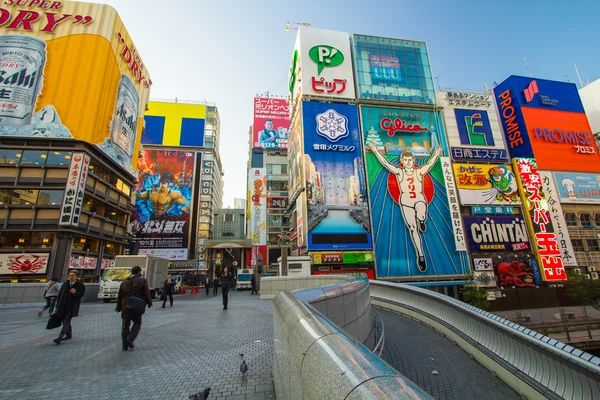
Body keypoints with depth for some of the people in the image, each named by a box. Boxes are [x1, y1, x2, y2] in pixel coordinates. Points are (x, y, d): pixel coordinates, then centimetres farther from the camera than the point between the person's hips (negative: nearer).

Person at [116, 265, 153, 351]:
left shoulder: (124, 282, 10)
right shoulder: (143, 280, -5)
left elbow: (119, 296, 14)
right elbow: (147, 293, -6)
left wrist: (119, 307, 24)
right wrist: (149, 303, 7)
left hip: (125, 307, 4)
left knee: (125, 326, 14)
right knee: (137, 323, 15)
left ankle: (125, 345, 18)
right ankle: (130, 339, -1)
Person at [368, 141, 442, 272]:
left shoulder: (420, 171, 2)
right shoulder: (399, 172, 0)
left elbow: (430, 163, -10)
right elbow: (385, 163, -5)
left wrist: (436, 154, -25)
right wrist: (375, 150, -11)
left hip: (420, 200, 0)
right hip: (406, 202, 1)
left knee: (421, 217, -34)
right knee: (413, 229, -1)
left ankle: (421, 220, 7)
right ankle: (420, 255, 10)